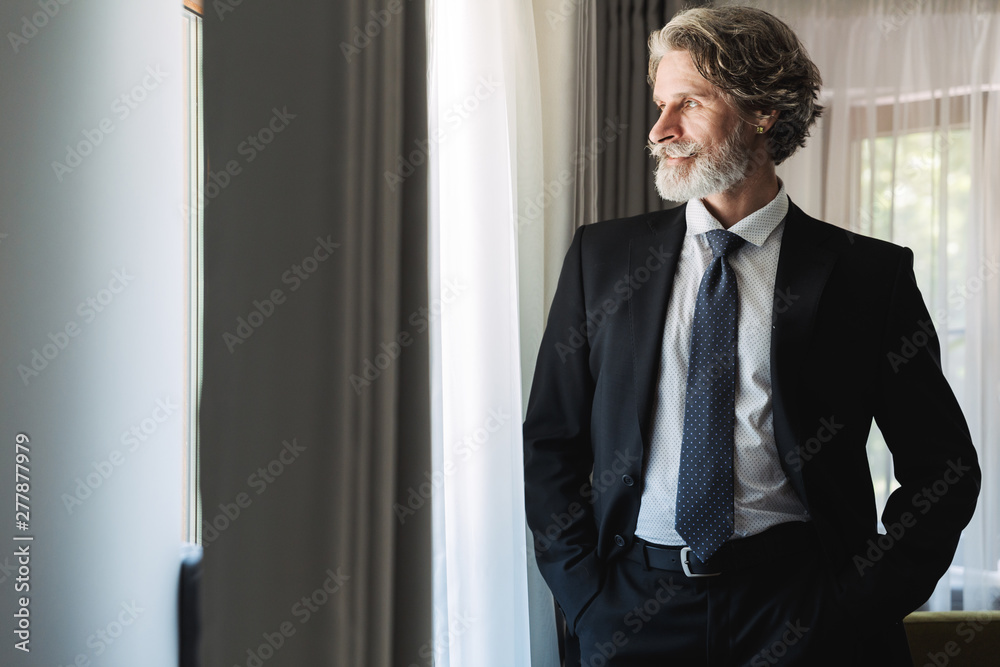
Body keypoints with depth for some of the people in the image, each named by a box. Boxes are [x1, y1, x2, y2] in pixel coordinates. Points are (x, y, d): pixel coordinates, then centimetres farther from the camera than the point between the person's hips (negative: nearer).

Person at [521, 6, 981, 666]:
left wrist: (856, 609, -7)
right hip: (635, 608, 2)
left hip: (797, 609, -2)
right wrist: (587, 597, -3)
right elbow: (549, 443, 9)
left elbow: (944, 468, 4)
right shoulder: (602, 256, 6)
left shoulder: (868, 274, 0)